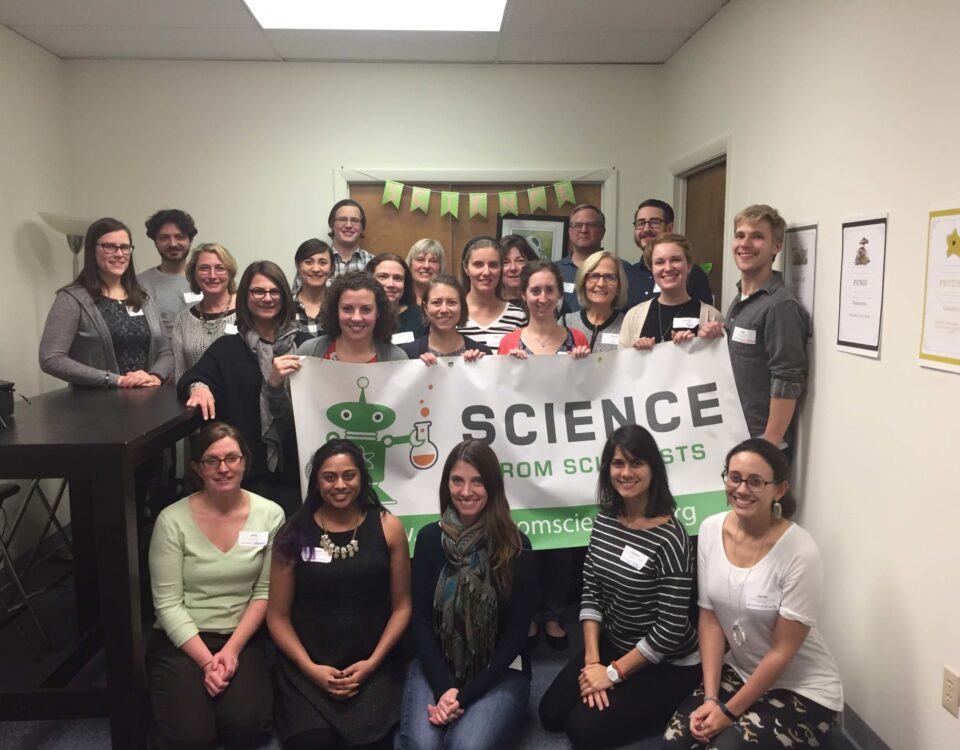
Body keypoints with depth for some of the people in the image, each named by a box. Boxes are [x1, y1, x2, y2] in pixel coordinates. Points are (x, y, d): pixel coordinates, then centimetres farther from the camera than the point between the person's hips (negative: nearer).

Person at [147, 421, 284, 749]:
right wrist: (206, 661, -16)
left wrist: (232, 650, -13)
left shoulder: (270, 515, -6)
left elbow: (265, 593, -2)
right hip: (181, 640, -1)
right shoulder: (172, 520, -11)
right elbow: (168, 604, -10)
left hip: (242, 638, 1)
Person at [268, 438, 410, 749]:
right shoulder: (294, 534, 0)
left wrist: (372, 662, -7)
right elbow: (278, 615, 4)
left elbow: (402, 606, 3)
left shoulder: (387, 527, 0)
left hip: (373, 667, 0)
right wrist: (310, 668, -7)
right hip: (307, 669, 0)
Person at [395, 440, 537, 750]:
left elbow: (516, 632, -8)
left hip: (498, 671, -1)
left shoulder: (516, 546, -9)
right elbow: (421, 620, -2)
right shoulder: (429, 538, -2)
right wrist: (444, 688, -14)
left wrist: (465, 695, -15)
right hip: (436, 666, 2)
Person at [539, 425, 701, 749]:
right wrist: (592, 660, -11)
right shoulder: (604, 521, -4)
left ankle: (659, 709, 11)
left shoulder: (669, 537, -24)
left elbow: (672, 627, -23)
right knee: (551, 713, 3)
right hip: (613, 645, 7)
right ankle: (624, 697, 20)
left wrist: (614, 672, -17)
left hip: (667, 663, -6)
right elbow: (591, 592, -1)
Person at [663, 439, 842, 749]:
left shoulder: (799, 552, -24)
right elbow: (710, 618, -3)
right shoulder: (711, 530, -9)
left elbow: (782, 651, -18)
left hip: (803, 691, -4)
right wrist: (710, 698, -10)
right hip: (738, 672, 4)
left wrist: (729, 711, -13)